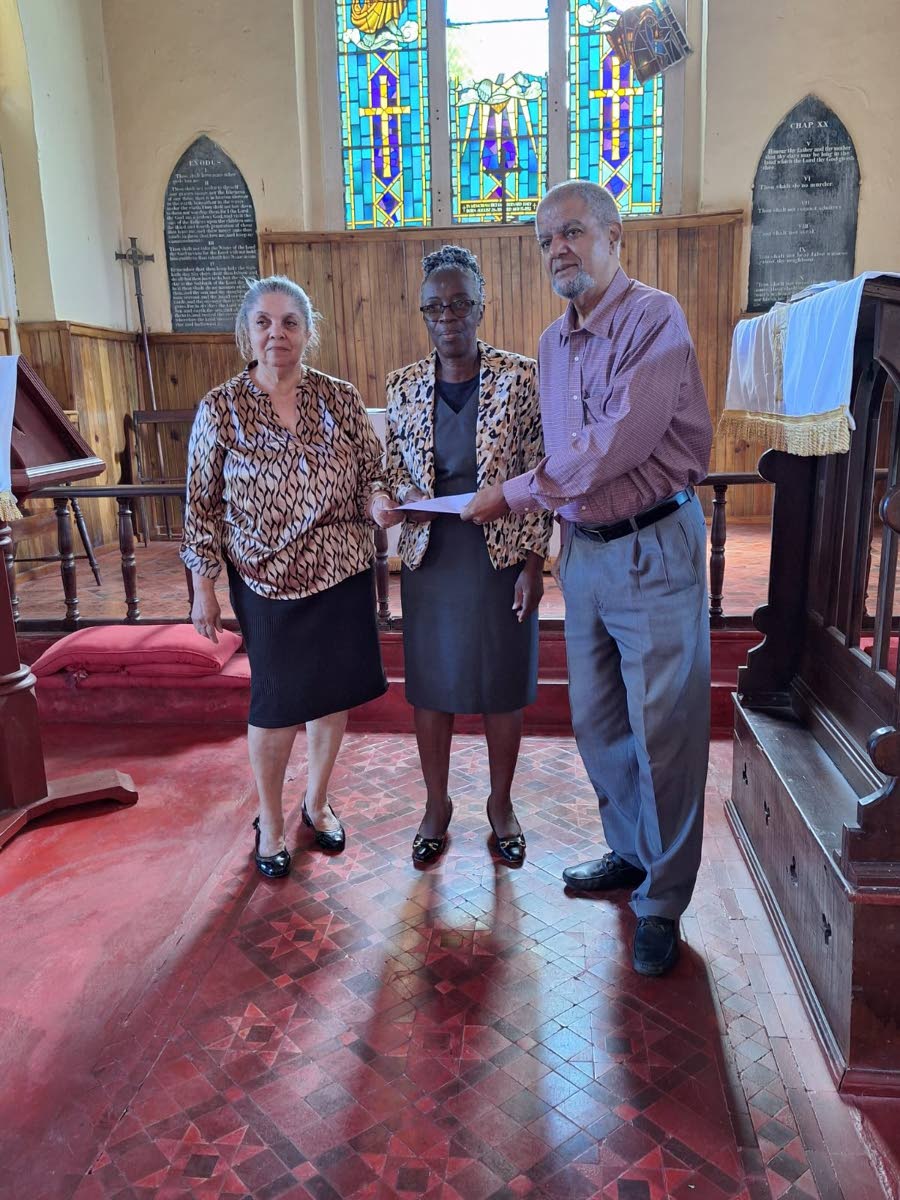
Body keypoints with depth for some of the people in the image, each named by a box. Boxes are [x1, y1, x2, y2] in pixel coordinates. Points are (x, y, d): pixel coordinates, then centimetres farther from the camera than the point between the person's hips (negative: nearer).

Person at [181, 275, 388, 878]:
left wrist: (380, 503, -12)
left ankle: (317, 801, 36)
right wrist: (204, 587, -1)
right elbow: (203, 505, -1)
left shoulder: (342, 398, 0)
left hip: (344, 574, 2)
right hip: (269, 581, -2)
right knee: (277, 702, 5)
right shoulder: (221, 410, -5)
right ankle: (270, 820, 29)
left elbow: (372, 473, 8)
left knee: (334, 691, 12)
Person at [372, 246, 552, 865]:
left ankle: (501, 803, 31)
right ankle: (436, 804, 31)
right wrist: (390, 503, -14)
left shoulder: (520, 376, -5)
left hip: (502, 557, -2)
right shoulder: (405, 385, 3)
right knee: (431, 684, 11)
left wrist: (533, 565, -10)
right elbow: (394, 472, 10)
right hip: (430, 556, 3)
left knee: (504, 684, 10)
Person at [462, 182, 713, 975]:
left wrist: (514, 494, -15)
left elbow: (618, 442, -21)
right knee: (596, 721, 15)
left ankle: (663, 902, 17)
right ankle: (630, 853, 36)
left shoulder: (654, 319, -12)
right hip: (584, 548, 7)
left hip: (653, 549, -7)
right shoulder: (553, 342, 12)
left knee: (663, 730, 1)